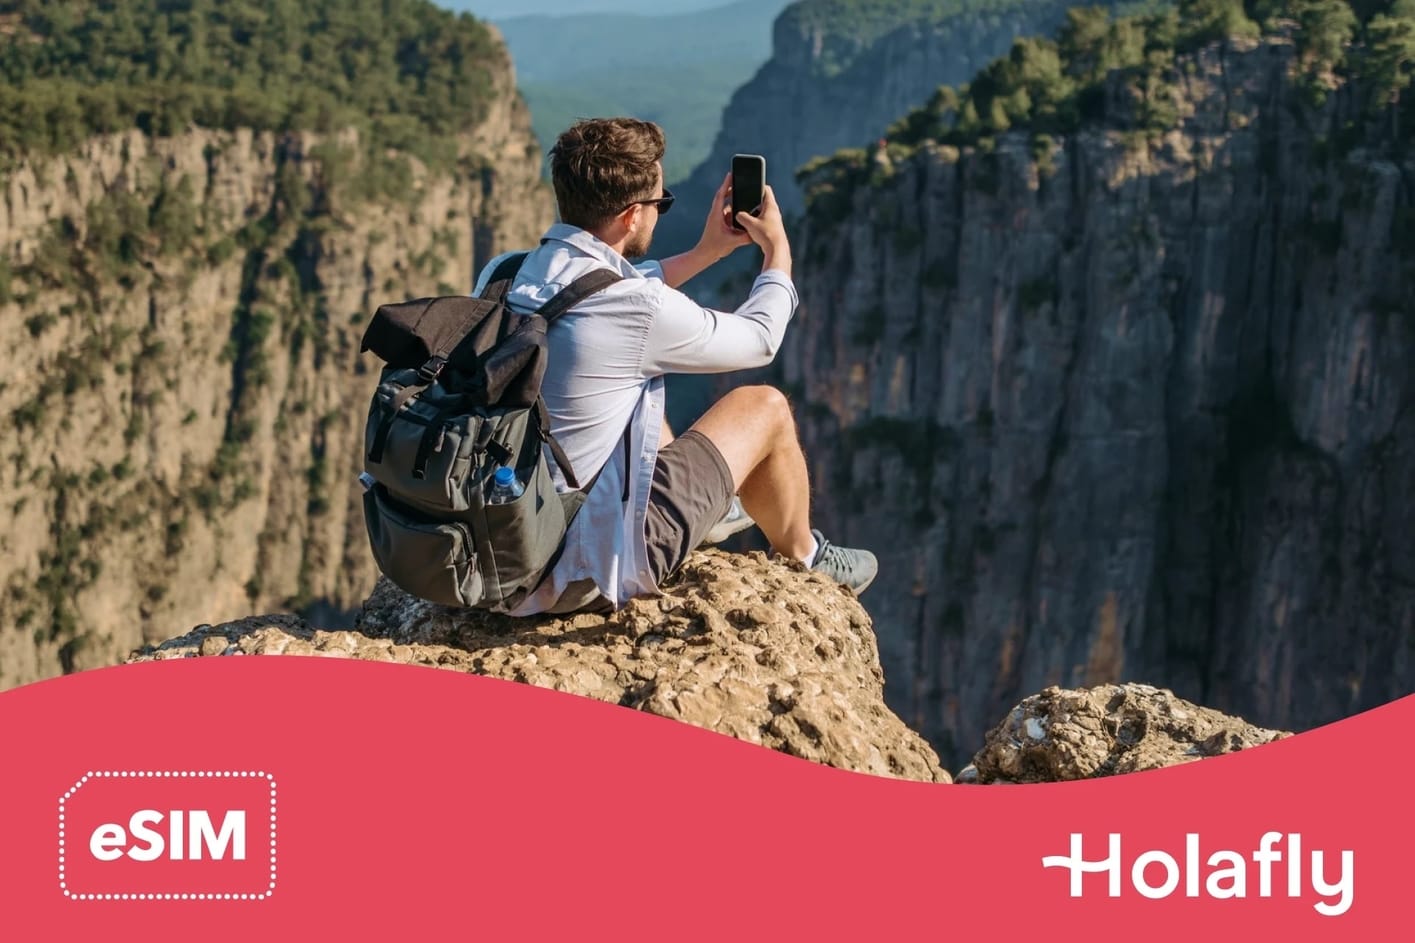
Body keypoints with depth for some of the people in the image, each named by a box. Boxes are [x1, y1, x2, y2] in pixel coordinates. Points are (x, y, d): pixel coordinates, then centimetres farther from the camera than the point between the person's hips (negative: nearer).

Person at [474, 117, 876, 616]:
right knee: (765, 406, 10)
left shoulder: (498, 275, -3)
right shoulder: (639, 311, -23)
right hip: (590, 570, -7)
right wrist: (778, 250, 16)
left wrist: (706, 251, 25)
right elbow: (758, 339, -2)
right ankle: (802, 559, 36)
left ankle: (707, 508, 49)